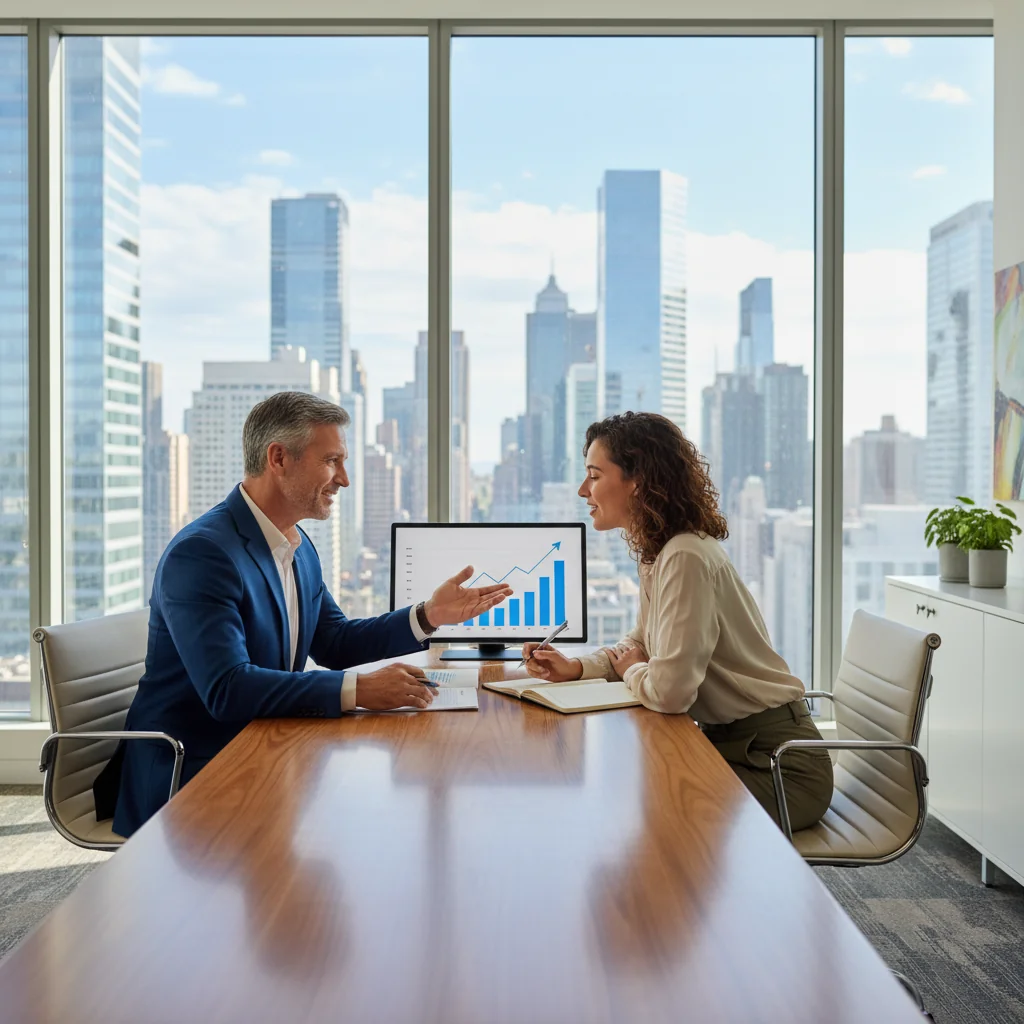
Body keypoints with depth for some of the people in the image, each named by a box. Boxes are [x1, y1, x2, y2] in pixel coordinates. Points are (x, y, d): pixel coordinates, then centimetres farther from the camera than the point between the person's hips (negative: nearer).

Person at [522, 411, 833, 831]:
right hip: (731, 744, 8)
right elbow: (642, 644, 19)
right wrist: (575, 667, 2)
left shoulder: (686, 559, -25)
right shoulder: (657, 553, 5)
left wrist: (631, 671, -6)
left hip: (776, 765, -8)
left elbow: (670, 690, -29)